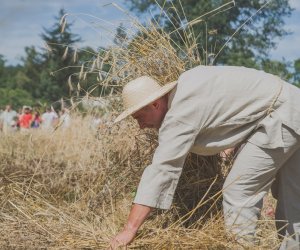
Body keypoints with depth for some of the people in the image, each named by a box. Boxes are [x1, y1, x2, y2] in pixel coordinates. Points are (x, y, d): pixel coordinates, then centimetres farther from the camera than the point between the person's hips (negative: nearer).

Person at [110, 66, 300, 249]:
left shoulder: (179, 115, -20)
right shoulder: (183, 85, 7)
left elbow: (161, 170, -25)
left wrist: (130, 230, -26)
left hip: (279, 119, -10)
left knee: (238, 193, -10)